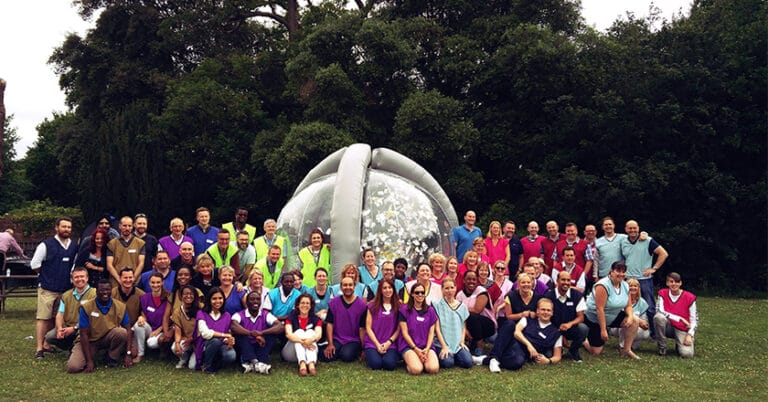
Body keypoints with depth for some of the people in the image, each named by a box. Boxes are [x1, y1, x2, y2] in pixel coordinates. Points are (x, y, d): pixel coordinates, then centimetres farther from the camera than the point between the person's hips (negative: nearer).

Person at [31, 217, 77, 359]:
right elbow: (35, 264, -1)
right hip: (47, 288, -5)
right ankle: (39, 348, -1)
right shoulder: (46, 245, -4)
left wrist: (70, 276, 8)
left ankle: (47, 344, 22)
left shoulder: (74, 247, 9)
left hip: (66, 289, 5)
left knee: (55, 319, 11)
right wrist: (47, 275, 5)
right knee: (43, 318, -5)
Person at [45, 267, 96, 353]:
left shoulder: (94, 294, -9)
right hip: (67, 326, 6)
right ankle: (72, 348, 10)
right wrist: (59, 328, -14)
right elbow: (60, 314, 6)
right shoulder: (66, 295, 12)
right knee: (49, 337, -13)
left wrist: (74, 328, -21)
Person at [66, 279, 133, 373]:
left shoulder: (120, 307, -10)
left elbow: (128, 330, -8)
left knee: (122, 332, -31)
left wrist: (128, 354, -17)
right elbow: (84, 334, -16)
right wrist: (89, 361, -20)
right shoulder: (86, 307, -16)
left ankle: (112, 359, -5)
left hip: (108, 338, 2)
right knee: (73, 367, -25)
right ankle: (91, 357, 9)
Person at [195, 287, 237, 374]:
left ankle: (214, 366, 3)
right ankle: (206, 366, -9)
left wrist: (229, 340, -19)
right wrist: (225, 335, -22)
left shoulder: (227, 316, 6)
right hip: (205, 347, -3)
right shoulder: (201, 314, -6)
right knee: (216, 340, -37)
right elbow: (205, 333, -20)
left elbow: (228, 336, 5)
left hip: (221, 346, 3)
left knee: (231, 355, -32)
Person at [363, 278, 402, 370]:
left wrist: (389, 342, -9)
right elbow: (368, 327, 2)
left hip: (390, 344, 0)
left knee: (389, 364, -28)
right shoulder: (372, 305, 5)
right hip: (373, 343, 0)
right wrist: (378, 344, -8)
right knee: (376, 364, -26)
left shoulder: (398, 306, 6)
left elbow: (399, 329, 4)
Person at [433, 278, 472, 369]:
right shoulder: (437, 305, -2)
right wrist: (444, 346, -12)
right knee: (447, 363, -27)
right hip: (442, 343, -3)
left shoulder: (462, 306, 12)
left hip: (458, 344, 4)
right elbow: (437, 328, -5)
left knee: (468, 362, -20)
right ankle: (442, 355, 7)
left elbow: (464, 327, 16)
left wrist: (462, 341, -1)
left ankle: (453, 357, 10)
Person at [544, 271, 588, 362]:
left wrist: (570, 324, -27)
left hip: (571, 330, 2)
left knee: (583, 328, -31)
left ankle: (573, 351, -1)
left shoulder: (577, 295, -4)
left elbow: (580, 317, -5)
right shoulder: (549, 296, -8)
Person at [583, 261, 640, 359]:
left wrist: (630, 316, -19)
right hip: (594, 319, -7)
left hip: (613, 317, 7)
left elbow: (628, 305, 4)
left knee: (634, 321, -16)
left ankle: (627, 350, -3)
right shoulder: (603, 285, -26)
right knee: (595, 352, -5)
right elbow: (600, 309, -27)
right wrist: (603, 329, -27)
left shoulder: (625, 286, -3)